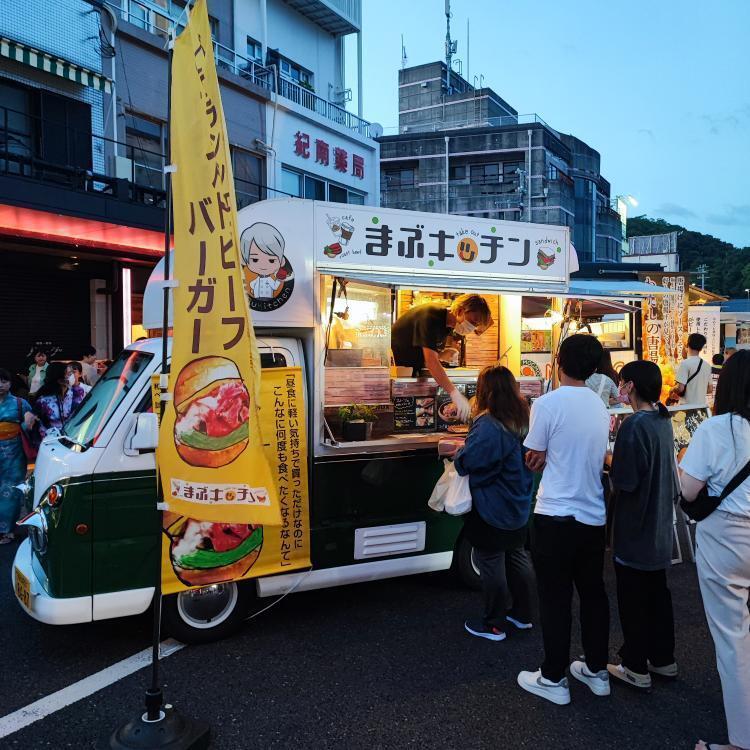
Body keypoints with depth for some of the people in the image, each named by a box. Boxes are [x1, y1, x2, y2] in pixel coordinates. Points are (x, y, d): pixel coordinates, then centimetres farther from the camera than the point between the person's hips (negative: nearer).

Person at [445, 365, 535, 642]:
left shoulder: (488, 426, -26)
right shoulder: (523, 419, 1)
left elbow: (466, 463, -25)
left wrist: (458, 452, -3)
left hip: (491, 510, -8)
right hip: (518, 506, 8)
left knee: (491, 563, 5)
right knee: (516, 556, 21)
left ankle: (494, 625, 19)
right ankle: (522, 614, 35)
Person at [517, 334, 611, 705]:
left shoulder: (547, 403, -15)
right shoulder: (600, 406, 5)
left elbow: (533, 460, -6)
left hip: (555, 517, -6)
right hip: (594, 516, 6)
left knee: (555, 599, 5)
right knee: (593, 593, 17)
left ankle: (554, 679, 17)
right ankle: (597, 671, 31)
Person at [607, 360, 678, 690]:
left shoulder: (634, 425, -23)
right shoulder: (663, 420, 4)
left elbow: (624, 481, -24)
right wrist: (617, 460, 7)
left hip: (635, 528, -8)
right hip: (659, 525, 8)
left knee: (633, 599, 5)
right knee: (657, 592, 20)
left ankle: (636, 669, 18)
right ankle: (663, 659, 33)